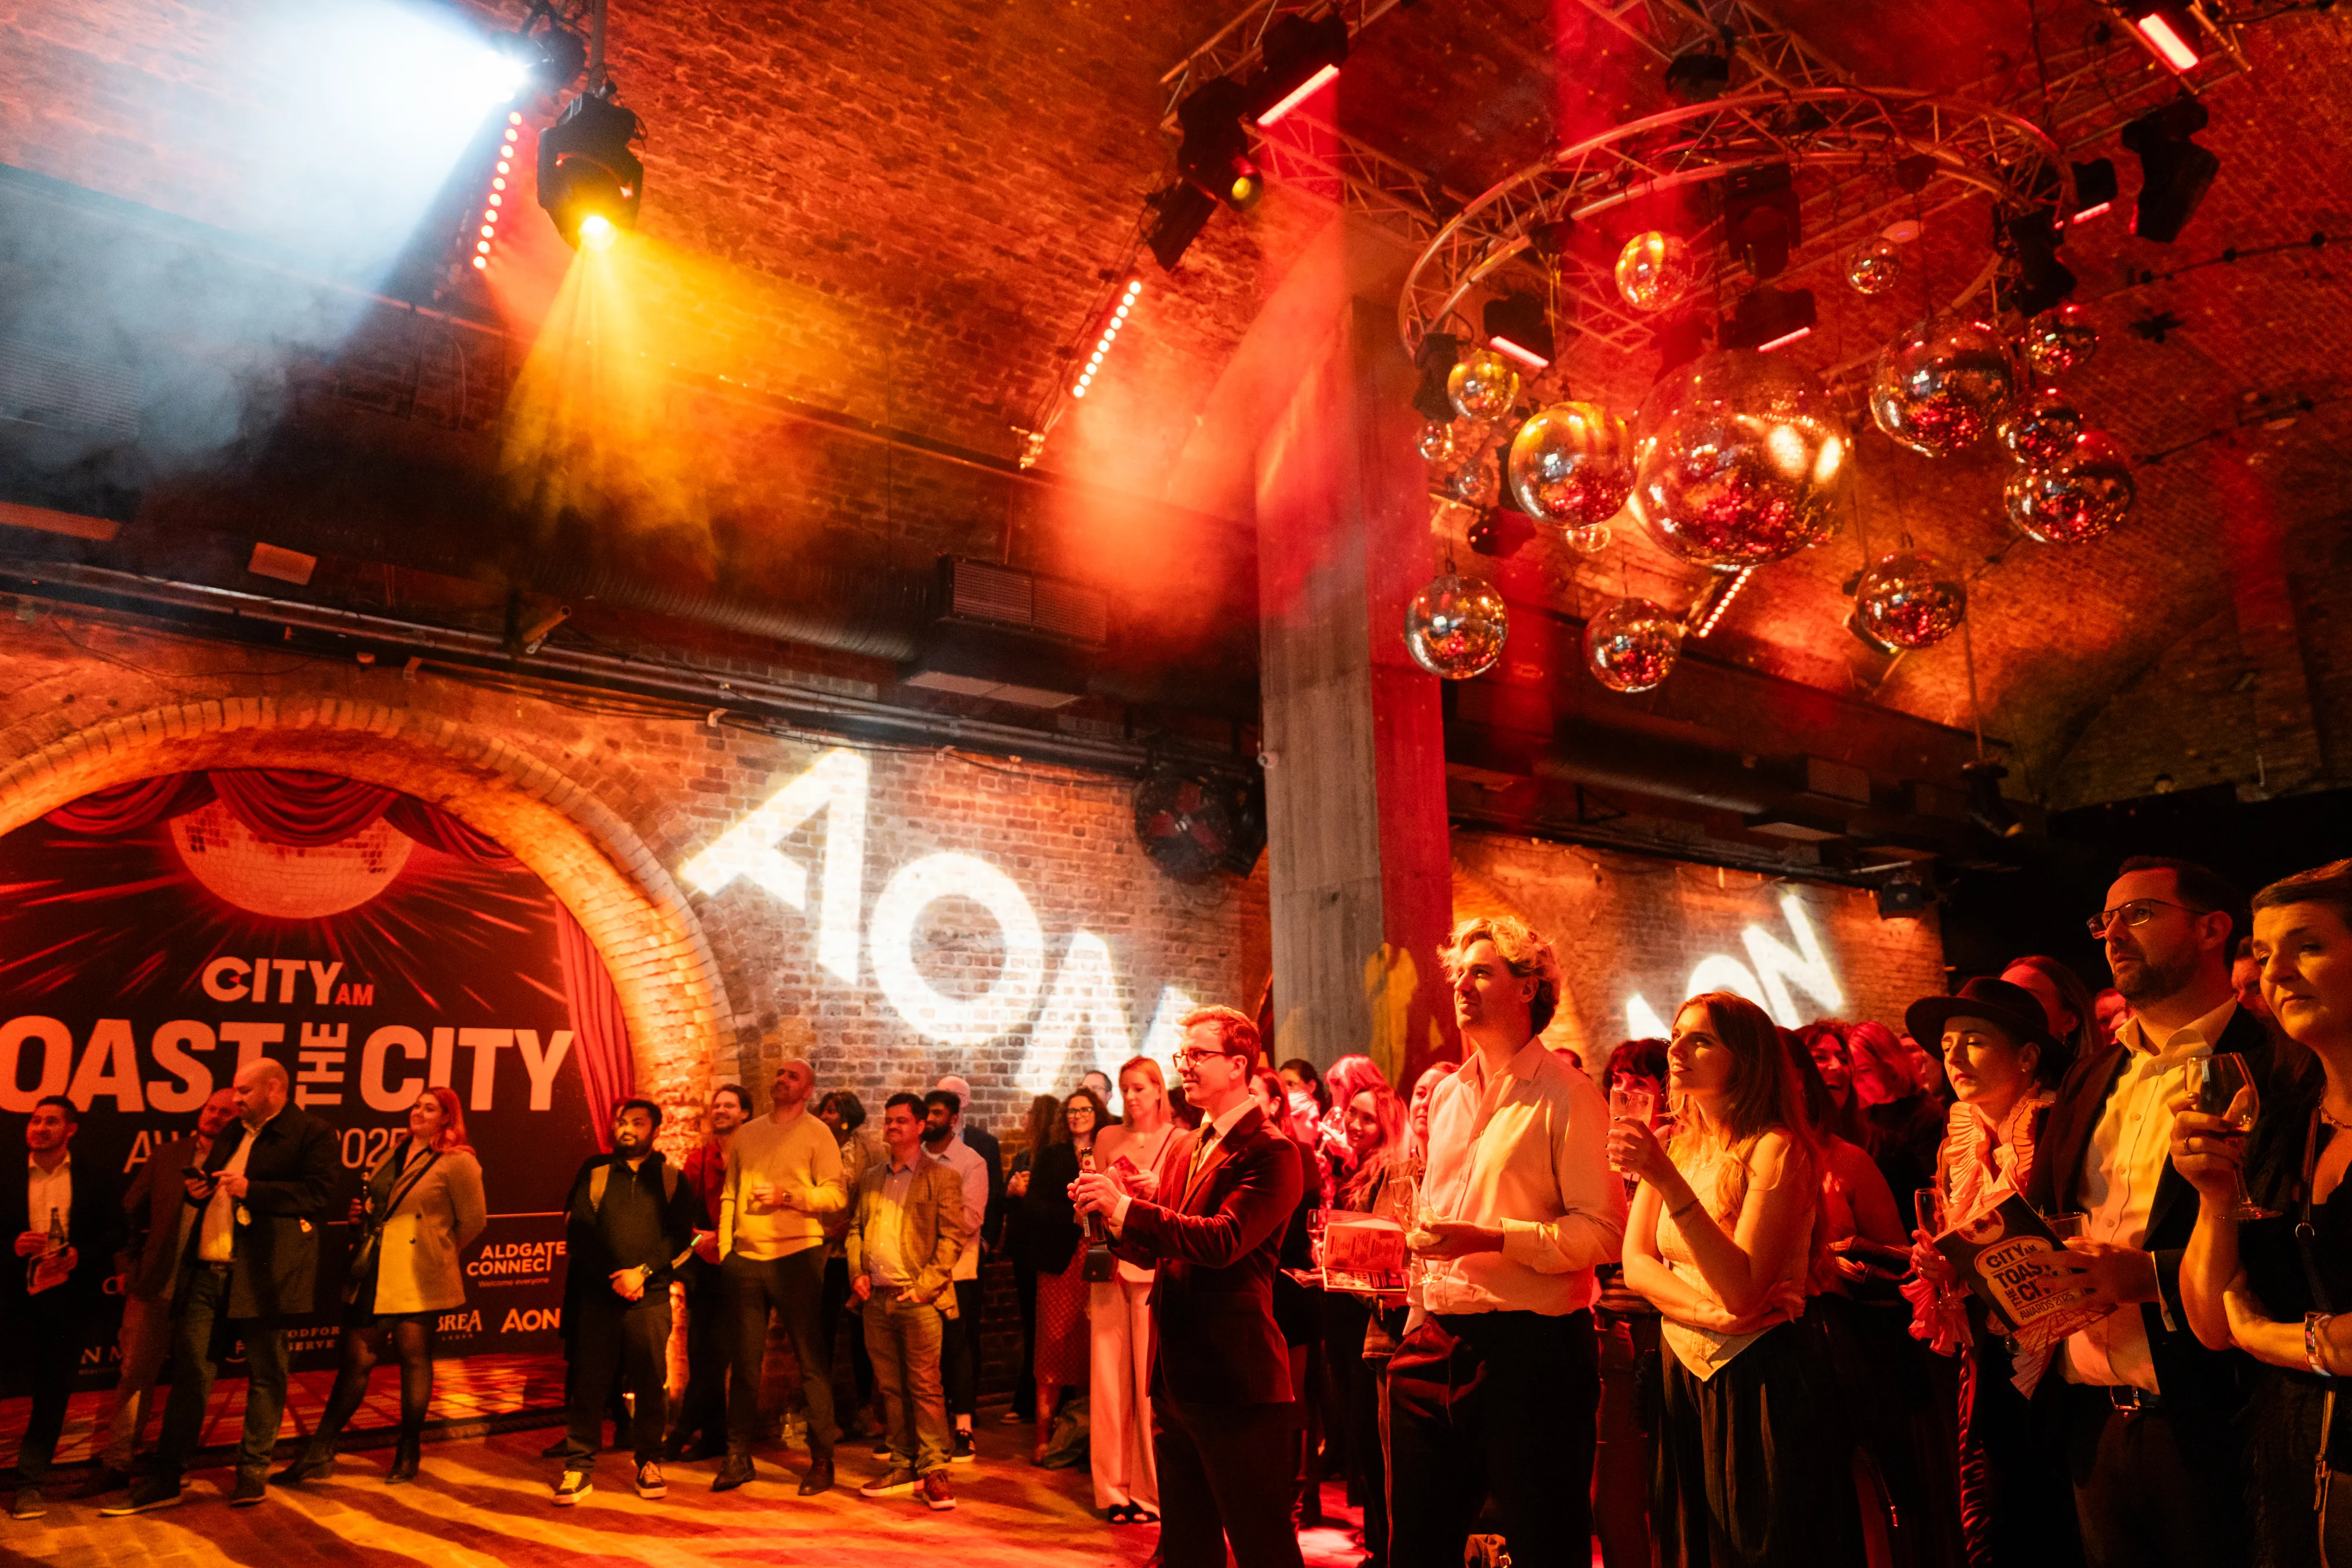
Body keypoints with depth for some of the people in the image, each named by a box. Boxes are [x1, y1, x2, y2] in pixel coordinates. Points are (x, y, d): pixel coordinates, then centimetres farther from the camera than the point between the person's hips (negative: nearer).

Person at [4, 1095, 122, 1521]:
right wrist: (13, 1246, -13)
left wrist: (79, 1255, -13)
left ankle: (30, 1482, 15)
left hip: (69, 1296, 0)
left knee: (54, 1390, 5)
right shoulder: (7, 1176, 5)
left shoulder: (95, 1178, 4)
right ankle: (31, 1481, 15)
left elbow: (115, 1231, 2)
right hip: (19, 1297, 0)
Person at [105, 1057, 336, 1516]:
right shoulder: (233, 1133, 19)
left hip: (262, 1275, -7)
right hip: (208, 1271, 7)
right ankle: (163, 1480, 16)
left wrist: (250, 1189, -21)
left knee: (265, 1375, 5)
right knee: (189, 1370, 7)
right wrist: (198, 1190, 6)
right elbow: (212, 1182, 29)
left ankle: (253, 1472, 17)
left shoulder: (313, 1134, -6)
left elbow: (317, 1194, -16)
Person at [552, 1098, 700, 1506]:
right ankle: (579, 1467, 8)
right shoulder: (594, 1172, 12)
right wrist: (613, 1275, -5)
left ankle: (649, 1463, 13)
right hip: (597, 1293, 1)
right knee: (589, 1381, -1)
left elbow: (681, 1235, 2)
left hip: (651, 1295, -1)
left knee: (651, 1383, 0)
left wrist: (643, 1272, -10)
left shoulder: (671, 1178, 11)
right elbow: (577, 1232, 4)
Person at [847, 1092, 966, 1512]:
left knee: (925, 1387, -5)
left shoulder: (942, 1178, -1)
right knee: (890, 1387, 10)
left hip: (918, 1298, -5)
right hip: (876, 1298, 5)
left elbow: (952, 1239, -6)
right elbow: (854, 1228, 19)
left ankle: (934, 1471, 3)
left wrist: (924, 1285, -13)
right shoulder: (870, 1176, 16)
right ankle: (903, 1466, 19)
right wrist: (857, 1271, 3)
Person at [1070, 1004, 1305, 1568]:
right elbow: (1157, 1249, 14)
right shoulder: (1182, 1148, 13)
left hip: (1235, 1379, -8)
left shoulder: (1270, 1153, -12)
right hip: (1175, 1374, 8)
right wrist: (1111, 1220, -6)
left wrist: (1127, 1207, -27)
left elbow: (1223, 1240, -25)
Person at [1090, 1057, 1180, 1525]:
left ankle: (1152, 1492, 9)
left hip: (1154, 1267, -3)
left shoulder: (1181, 1141, 1)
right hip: (1110, 1265, 4)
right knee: (1108, 1376, 4)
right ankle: (1114, 1489, 15)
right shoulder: (1108, 1139, 12)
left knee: (1149, 1378, -3)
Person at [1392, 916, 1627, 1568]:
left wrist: (1493, 1239, -23)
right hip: (1438, 1343, 7)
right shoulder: (1445, 1096, 14)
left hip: (1530, 1349, -7)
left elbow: (1603, 1231, -16)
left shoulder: (1567, 1096, -8)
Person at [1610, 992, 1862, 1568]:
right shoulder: (1670, 1147, 6)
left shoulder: (1775, 1148, -15)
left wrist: (1668, 1181, -30)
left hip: (1761, 1384, -6)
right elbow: (1635, 1262, -1)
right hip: (1684, 1374, 6)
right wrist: (1711, 1313, -18)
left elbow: (1742, 1290, -23)